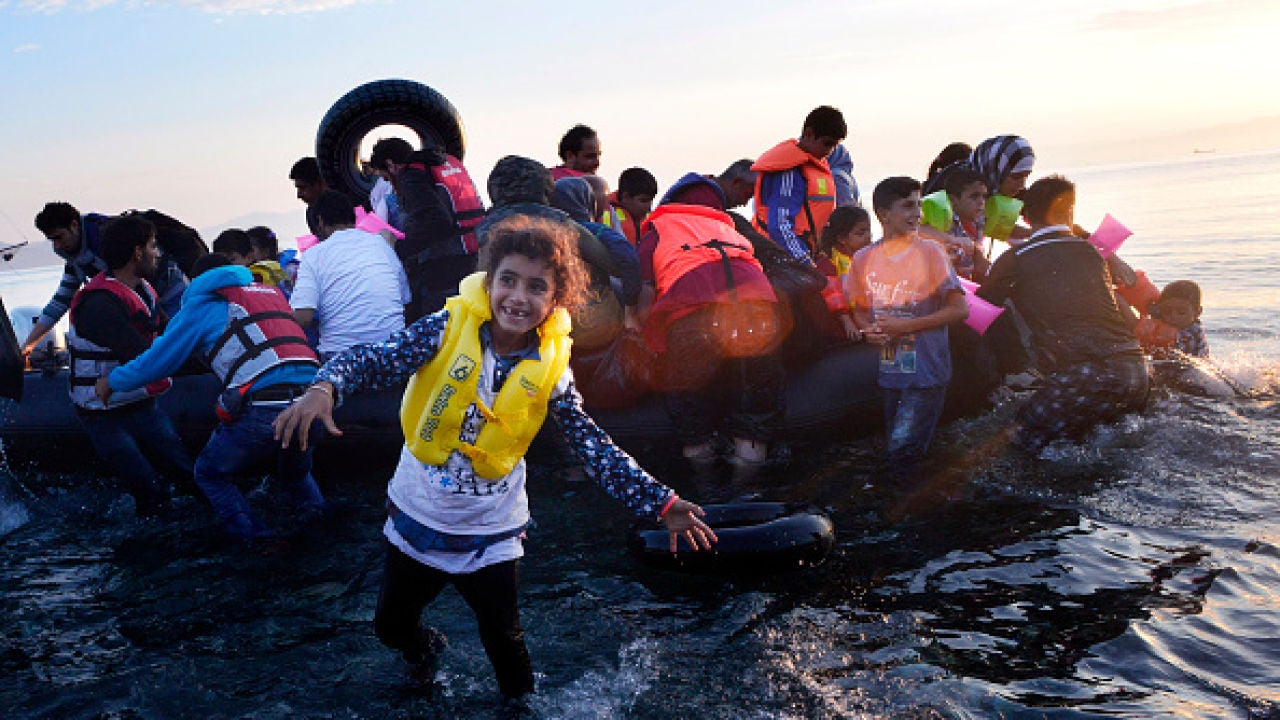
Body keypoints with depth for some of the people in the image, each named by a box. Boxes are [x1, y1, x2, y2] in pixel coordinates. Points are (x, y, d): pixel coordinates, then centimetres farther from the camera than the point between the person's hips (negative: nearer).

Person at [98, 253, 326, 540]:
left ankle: (258, 543, 11)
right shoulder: (270, 293, 28)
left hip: (264, 407, -5)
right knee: (295, 472, 33)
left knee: (211, 474, 20)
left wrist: (111, 382, 34)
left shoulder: (203, 304, 15)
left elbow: (158, 360, 17)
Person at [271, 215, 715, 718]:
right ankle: (423, 648, 55)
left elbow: (595, 449, -10)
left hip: (490, 536, 0)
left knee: (503, 639, 14)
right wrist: (326, 388, -45)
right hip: (416, 520, 1)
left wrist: (660, 503, -17)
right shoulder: (448, 329, -16)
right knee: (391, 626, 18)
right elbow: (374, 359, -24)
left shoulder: (550, 369, -12)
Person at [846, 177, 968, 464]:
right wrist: (869, 330, -5)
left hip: (926, 373, -4)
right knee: (894, 454, 13)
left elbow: (960, 310, -11)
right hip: (889, 374, 5)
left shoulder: (930, 252, -8)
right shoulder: (863, 259, 4)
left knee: (902, 450, -14)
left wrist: (906, 326, -17)